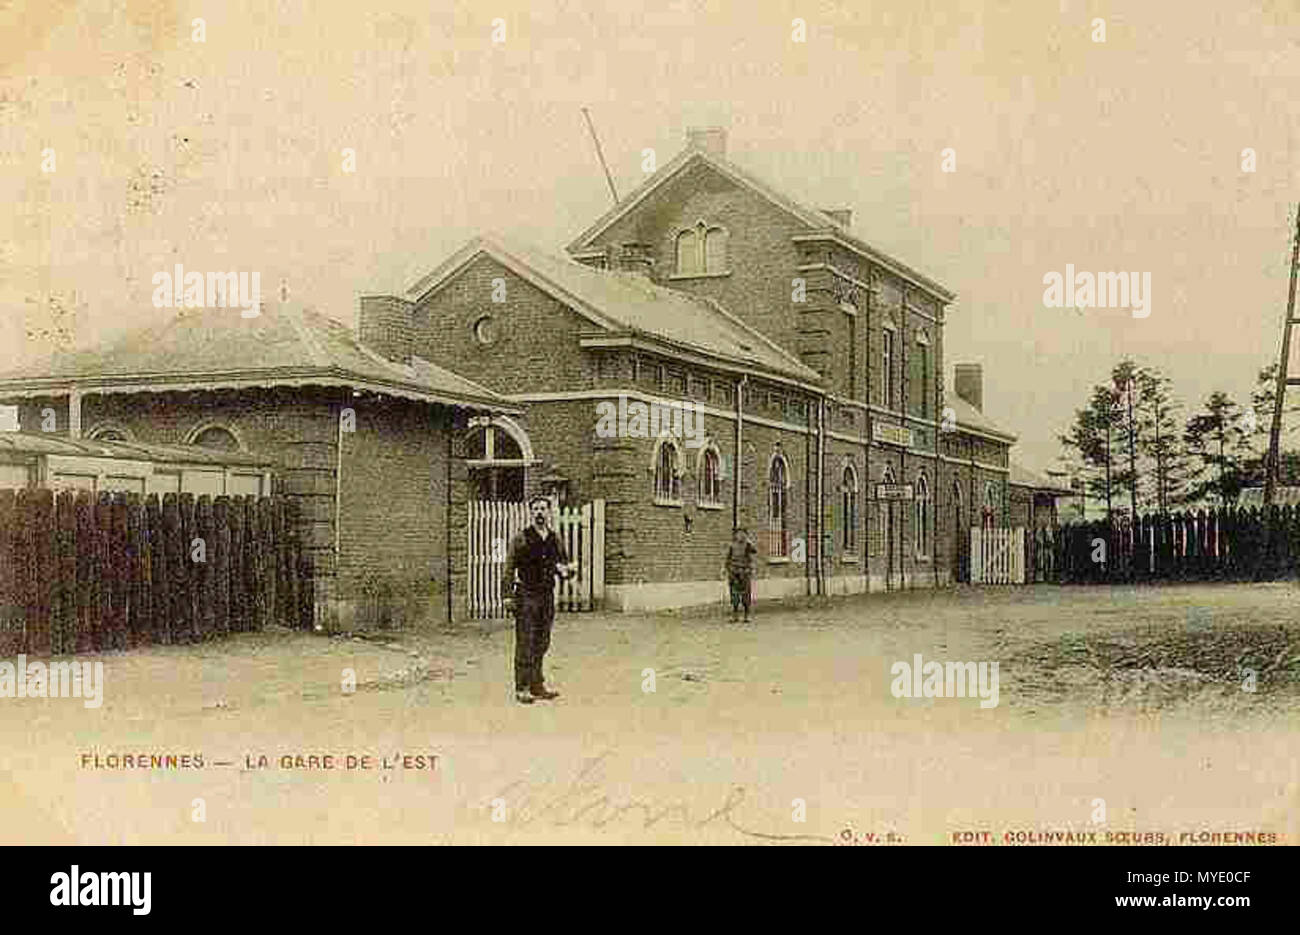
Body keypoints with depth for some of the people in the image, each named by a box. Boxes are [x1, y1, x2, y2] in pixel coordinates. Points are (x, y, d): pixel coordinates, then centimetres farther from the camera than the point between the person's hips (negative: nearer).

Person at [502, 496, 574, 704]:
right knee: (525, 644, -4)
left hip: (547, 596, 5)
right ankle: (522, 689, 1)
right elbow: (509, 568, -6)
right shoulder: (521, 539, -4)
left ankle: (537, 685, 20)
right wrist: (508, 595, -13)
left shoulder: (555, 540, 10)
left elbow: (565, 564, 20)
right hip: (526, 595, -5)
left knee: (542, 643, 10)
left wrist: (565, 570, -5)